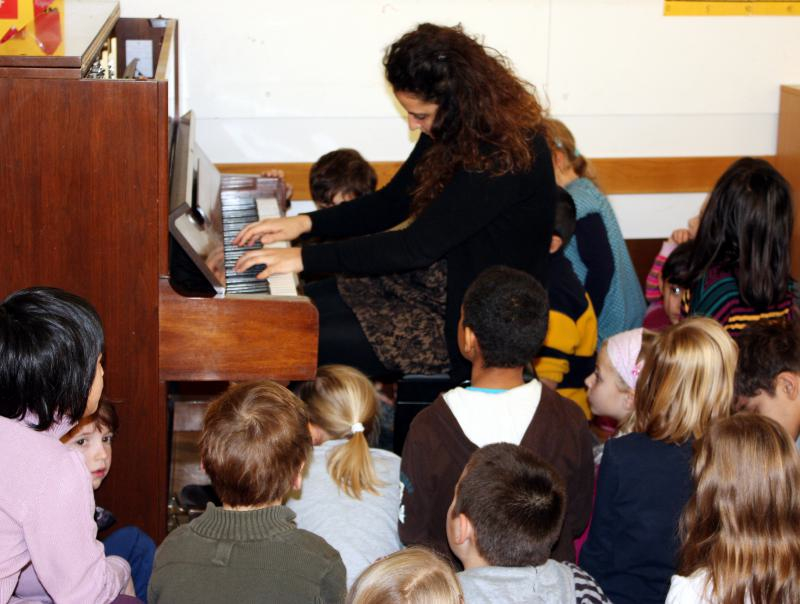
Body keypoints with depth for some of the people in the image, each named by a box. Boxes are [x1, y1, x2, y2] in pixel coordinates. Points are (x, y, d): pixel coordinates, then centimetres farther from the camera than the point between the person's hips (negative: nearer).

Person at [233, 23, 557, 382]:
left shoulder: (508, 154, -26)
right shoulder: (452, 132, 2)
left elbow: (417, 245, -28)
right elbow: (391, 204, 14)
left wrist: (306, 258, -25)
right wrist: (305, 224, 1)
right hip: (440, 287, 9)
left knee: (312, 343, -17)